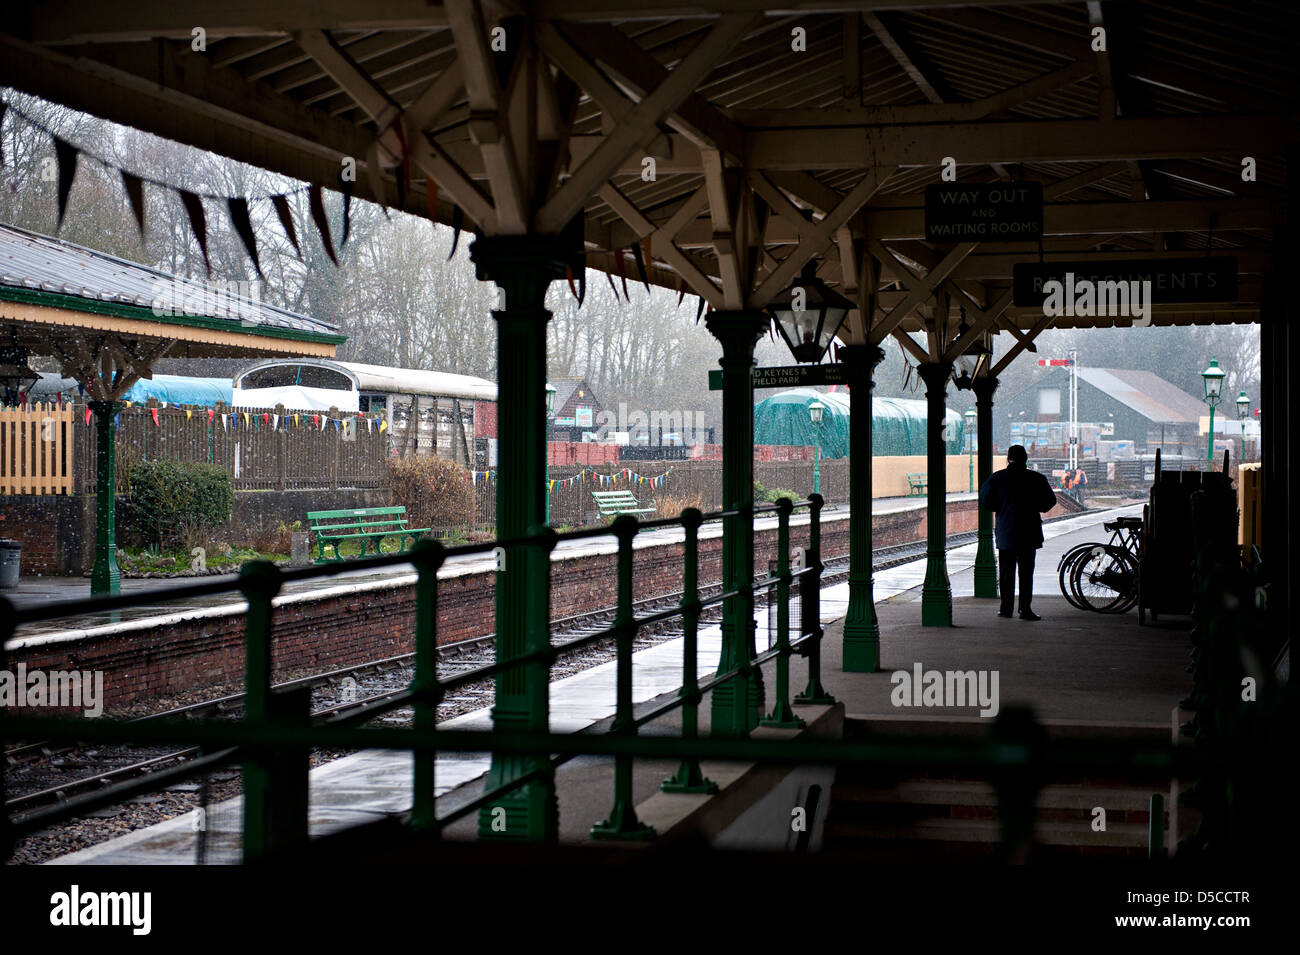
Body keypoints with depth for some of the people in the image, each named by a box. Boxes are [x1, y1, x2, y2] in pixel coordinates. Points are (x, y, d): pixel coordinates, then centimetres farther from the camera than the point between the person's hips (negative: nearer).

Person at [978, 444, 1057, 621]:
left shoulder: (997, 478, -3)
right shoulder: (1036, 479, -3)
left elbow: (985, 501, -1)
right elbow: (1049, 502, 3)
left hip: (1005, 532, 1)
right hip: (1029, 532, -1)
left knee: (1006, 571, 10)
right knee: (1026, 571, 2)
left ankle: (1006, 607, 12)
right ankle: (1025, 608, -3)